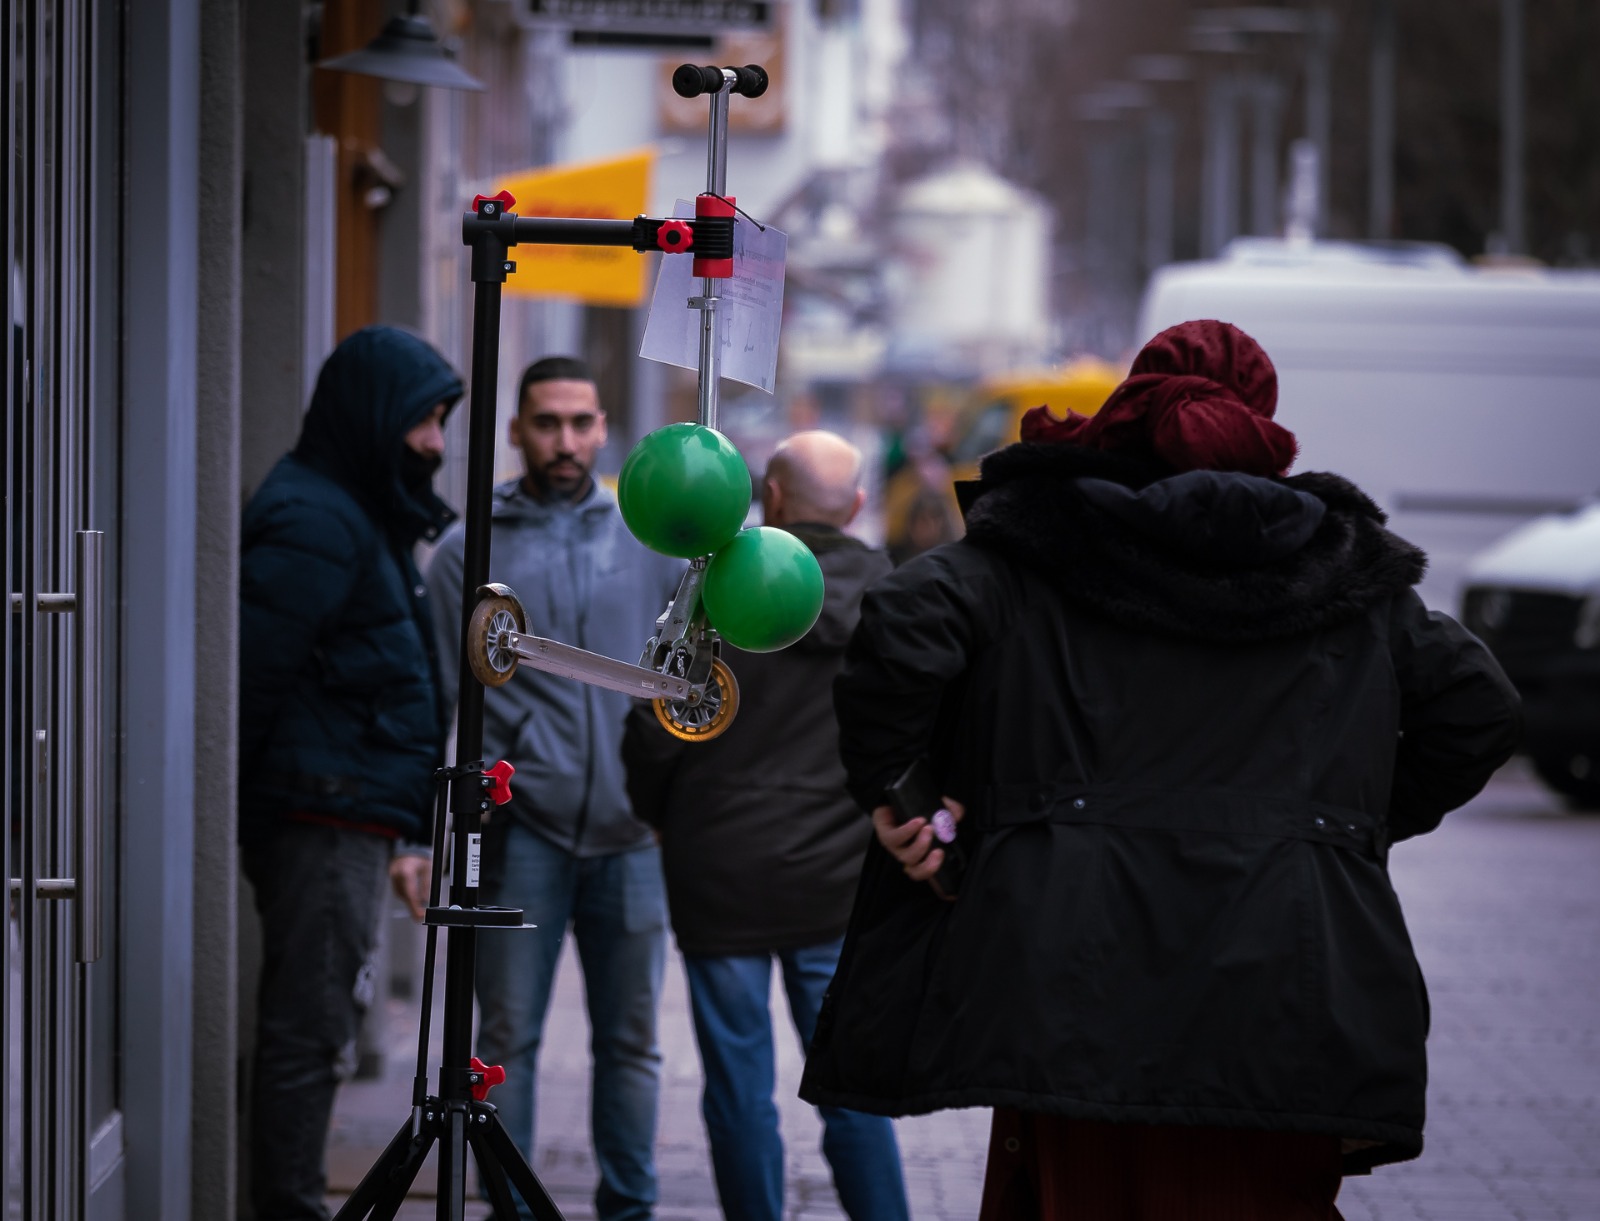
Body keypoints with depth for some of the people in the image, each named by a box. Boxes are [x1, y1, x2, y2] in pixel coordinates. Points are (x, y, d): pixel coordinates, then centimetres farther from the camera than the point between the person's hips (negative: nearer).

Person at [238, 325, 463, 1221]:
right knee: (312, 1036, -8)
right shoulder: (315, 521, -14)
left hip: (350, 818, 10)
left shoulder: (363, 516, 20)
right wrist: (233, 803, -16)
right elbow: (251, 671, -20)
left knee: (313, 1033, 12)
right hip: (327, 815, -10)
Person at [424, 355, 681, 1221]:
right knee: (508, 1040, -2)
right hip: (523, 831, -2)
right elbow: (438, 696, 1)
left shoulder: (653, 542, 10)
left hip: (632, 833, 2)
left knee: (630, 1041, 9)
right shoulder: (469, 552, 3)